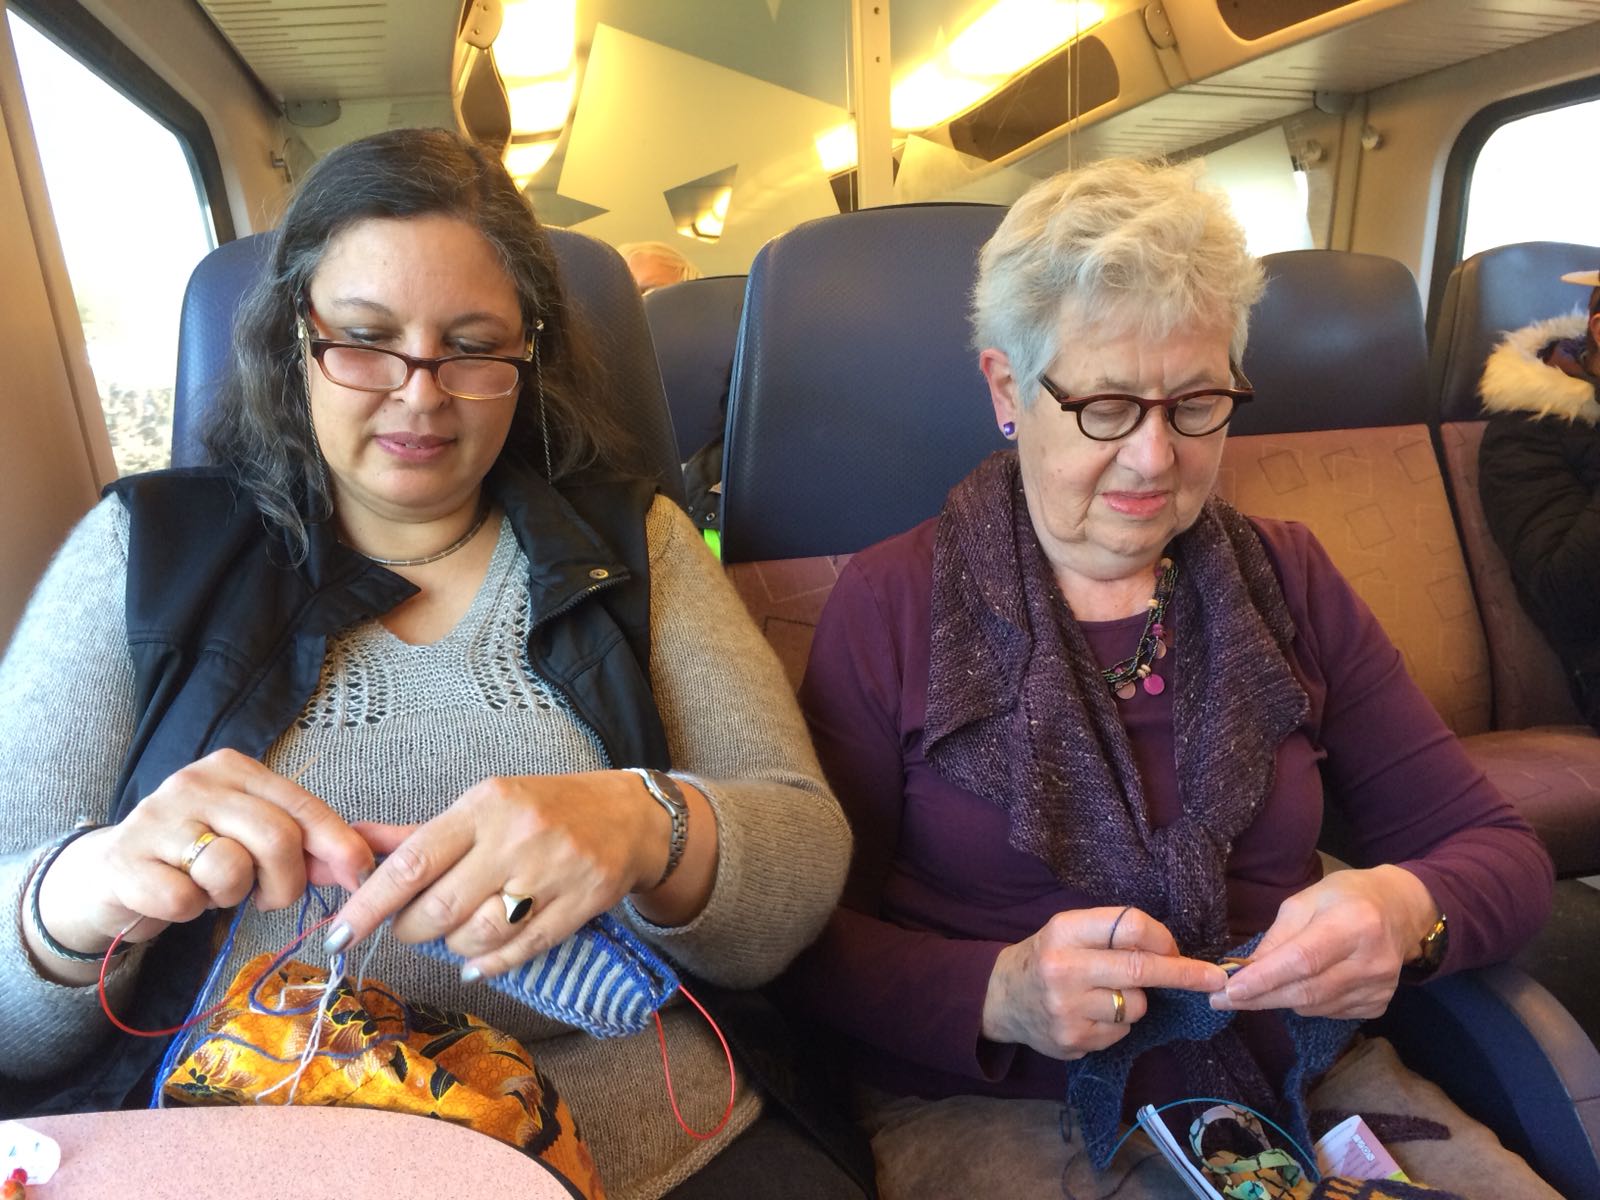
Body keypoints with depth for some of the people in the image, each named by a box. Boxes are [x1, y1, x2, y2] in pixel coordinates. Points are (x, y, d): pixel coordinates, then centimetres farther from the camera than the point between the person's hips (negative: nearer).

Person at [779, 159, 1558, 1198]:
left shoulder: (1289, 583, 3)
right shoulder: (891, 604, -8)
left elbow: (1500, 851, 4)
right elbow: (813, 939, -9)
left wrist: (1406, 908, -18)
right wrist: (997, 993, -27)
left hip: (1302, 1079, 4)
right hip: (997, 1110, -4)